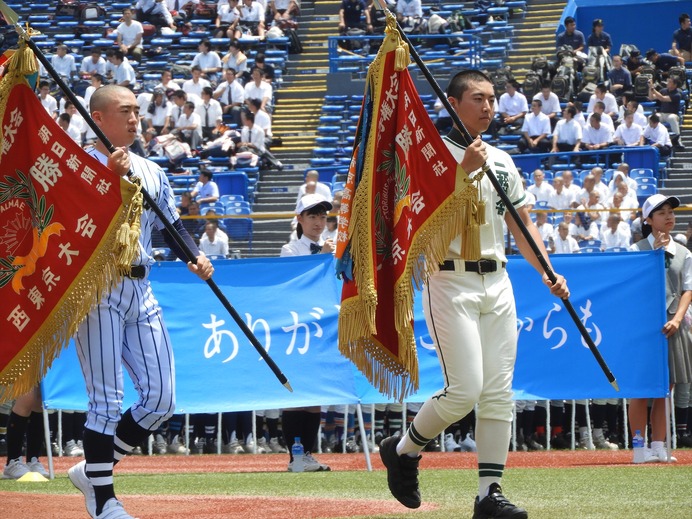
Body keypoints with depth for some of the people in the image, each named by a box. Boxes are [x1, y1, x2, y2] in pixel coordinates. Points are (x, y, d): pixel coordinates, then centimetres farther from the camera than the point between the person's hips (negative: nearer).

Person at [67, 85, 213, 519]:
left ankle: (93, 470, 18)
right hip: (97, 288, -7)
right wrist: (109, 176, -26)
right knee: (107, 399, -7)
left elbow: (172, 224, 19)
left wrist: (195, 257, 2)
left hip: (140, 290, 7)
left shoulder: (153, 172, 15)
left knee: (160, 400, 3)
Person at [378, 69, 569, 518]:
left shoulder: (502, 161, 16)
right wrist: (465, 168, -23)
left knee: (499, 391, 1)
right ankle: (403, 450, 11)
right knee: (465, 389, -13)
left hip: (497, 281, 7)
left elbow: (521, 222, 20)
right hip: (451, 281, -6)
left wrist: (547, 273, 8)